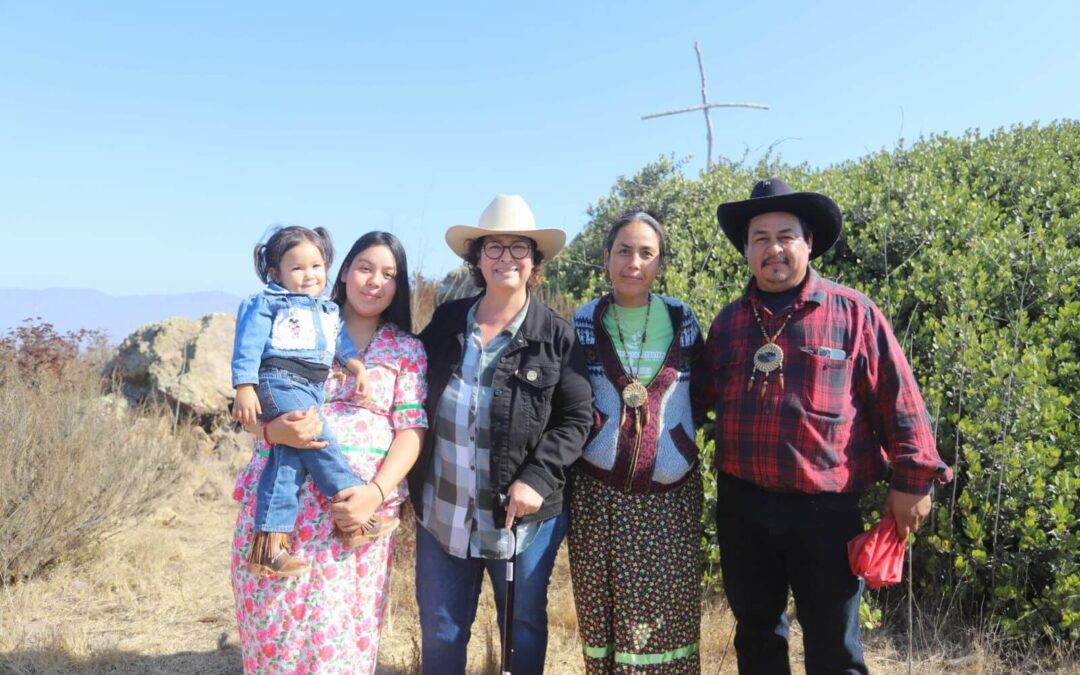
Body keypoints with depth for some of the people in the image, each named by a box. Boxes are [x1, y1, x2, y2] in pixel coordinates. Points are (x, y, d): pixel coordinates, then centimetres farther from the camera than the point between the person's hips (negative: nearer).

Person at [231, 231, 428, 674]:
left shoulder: (406, 351, 8)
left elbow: (411, 431, 0)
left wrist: (377, 491, -15)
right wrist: (274, 431, -17)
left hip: (355, 510, 0)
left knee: (337, 638, 4)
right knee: (272, 629, 5)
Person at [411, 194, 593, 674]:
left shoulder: (557, 335, -7)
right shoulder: (445, 321, 2)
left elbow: (577, 419, -8)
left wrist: (538, 478, -20)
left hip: (522, 516, -2)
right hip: (443, 513, 3)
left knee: (523, 630, 16)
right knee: (440, 633, 16)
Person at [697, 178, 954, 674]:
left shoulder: (852, 312, -3)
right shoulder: (729, 321, 8)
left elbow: (898, 401, -3)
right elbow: (705, 397, 18)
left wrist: (912, 479, -5)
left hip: (825, 506, -3)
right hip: (741, 504, 4)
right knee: (756, 631, 18)